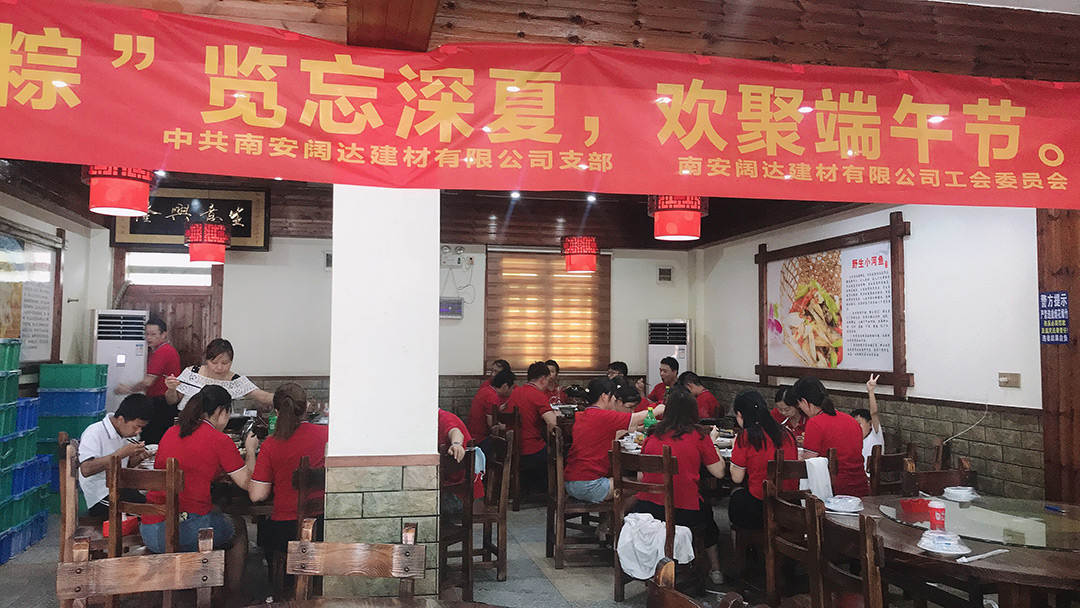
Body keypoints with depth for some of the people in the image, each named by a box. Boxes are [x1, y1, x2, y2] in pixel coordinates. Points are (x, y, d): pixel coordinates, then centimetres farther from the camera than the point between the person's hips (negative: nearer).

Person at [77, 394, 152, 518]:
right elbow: (86, 469, -27)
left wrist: (138, 457, 0)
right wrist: (122, 453, -27)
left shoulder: (125, 432, 11)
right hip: (101, 497, -8)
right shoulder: (94, 433, -14)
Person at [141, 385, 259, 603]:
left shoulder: (170, 433, 13)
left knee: (216, 511, 32)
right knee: (238, 527, 24)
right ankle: (233, 597, 32)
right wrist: (250, 450, 16)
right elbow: (247, 483, -1)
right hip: (187, 531, -6)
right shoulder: (219, 440, -6)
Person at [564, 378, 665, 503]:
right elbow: (639, 418, -2)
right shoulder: (603, 416, -12)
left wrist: (636, 428, 32)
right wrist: (659, 409, 16)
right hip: (588, 486, -9)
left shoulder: (580, 416, 14)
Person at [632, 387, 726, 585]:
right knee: (707, 513, 32)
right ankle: (715, 568, 40)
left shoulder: (653, 436, 4)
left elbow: (641, 476, 9)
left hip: (646, 509, 3)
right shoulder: (698, 436, -3)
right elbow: (719, 472, 2)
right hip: (685, 513, -2)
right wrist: (712, 442, 16)